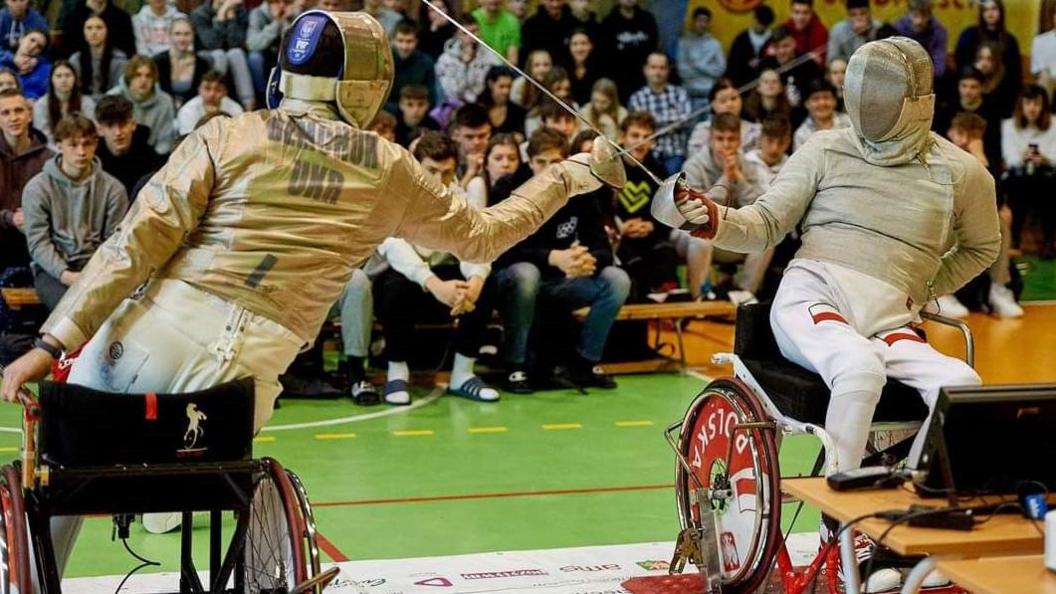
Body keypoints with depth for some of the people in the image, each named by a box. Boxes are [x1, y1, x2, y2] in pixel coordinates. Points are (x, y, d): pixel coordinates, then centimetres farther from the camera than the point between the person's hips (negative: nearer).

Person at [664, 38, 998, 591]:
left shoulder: (960, 172, 7)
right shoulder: (826, 150, 4)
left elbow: (981, 247, 26)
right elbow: (765, 226, 2)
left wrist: (924, 292, 15)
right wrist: (715, 220, -18)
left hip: (887, 322, 2)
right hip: (812, 296, -2)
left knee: (962, 386, -27)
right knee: (860, 366, -36)